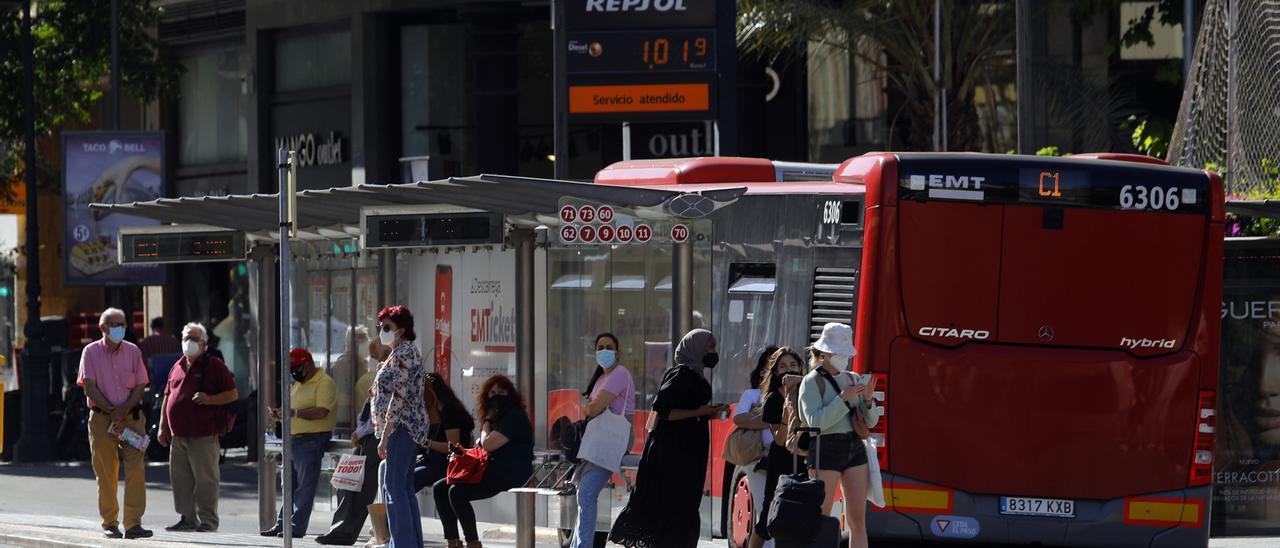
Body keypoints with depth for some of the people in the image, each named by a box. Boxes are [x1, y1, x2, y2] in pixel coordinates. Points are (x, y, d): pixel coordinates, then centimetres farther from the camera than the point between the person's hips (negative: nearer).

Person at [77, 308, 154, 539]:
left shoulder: (133, 351, 9)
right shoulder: (91, 352, 2)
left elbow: (140, 386, 6)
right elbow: (89, 388, -4)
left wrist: (125, 409, -11)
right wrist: (112, 411, -13)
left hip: (131, 416, 1)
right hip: (101, 417, -1)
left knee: (136, 469, -10)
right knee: (106, 473, 0)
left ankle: (133, 523, -11)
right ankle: (110, 524, 8)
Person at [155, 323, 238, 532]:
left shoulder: (213, 366, -2)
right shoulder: (178, 367, 17)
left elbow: (233, 394, -4)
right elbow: (167, 397, 23)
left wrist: (209, 399, -18)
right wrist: (162, 426, 18)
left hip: (203, 436, -7)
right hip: (178, 435, 7)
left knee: (205, 479, -5)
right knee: (180, 478, 9)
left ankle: (208, 521, -2)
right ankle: (187, 519, 17)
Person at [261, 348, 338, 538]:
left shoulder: (324, 383, -9)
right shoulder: (298, 385, 21)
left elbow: (321, 412, -21)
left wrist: (294, 412, -26)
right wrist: (280, 414, 4)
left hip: (311, 441, -9)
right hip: (294, 440, 9)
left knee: (305, 486, -8)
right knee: (290, 485, 10)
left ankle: (297, 527, -9)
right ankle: (281, 525, 12)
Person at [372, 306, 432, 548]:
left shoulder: (403, 353, -12)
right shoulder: (407, 352, 20)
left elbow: (399, 396, -19)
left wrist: (385, 435, -21)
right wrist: (386, 433, 23)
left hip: (401, 428, -11)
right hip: (411, 429, 11)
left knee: (394, 486, -12)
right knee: (404, 487, 12)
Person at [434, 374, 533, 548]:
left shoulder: (515, 416, -9)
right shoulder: (499, 417, 24)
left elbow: (488, 444, -15)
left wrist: (487, 421, 1)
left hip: (510, 475, -11)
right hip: (492, 471, 11)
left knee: (457, 492, -27)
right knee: (439, 489, 2)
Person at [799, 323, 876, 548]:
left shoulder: (851, 379, 13)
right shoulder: (812, 382, -4)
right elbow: (815, 421, -16)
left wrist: (867, 399, -4)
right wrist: (843, 398, -19)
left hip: (854, 448, 6)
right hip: (825, 451, -6)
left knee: (858, 520, 1)